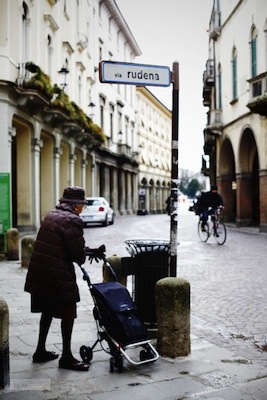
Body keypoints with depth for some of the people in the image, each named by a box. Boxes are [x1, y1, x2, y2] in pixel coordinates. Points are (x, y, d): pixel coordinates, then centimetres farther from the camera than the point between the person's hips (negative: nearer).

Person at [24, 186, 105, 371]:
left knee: (47, 311, 20)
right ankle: (66, 357, 10)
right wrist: (82, 258, 8)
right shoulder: (73, 220, -13)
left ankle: (41, 351, 29)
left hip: (40, 273, 9)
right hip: (59, 275, -9)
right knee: (68, 314, 3)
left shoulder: (52, 215, 15)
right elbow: (77, 251, -17)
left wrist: (91, 251, 20)